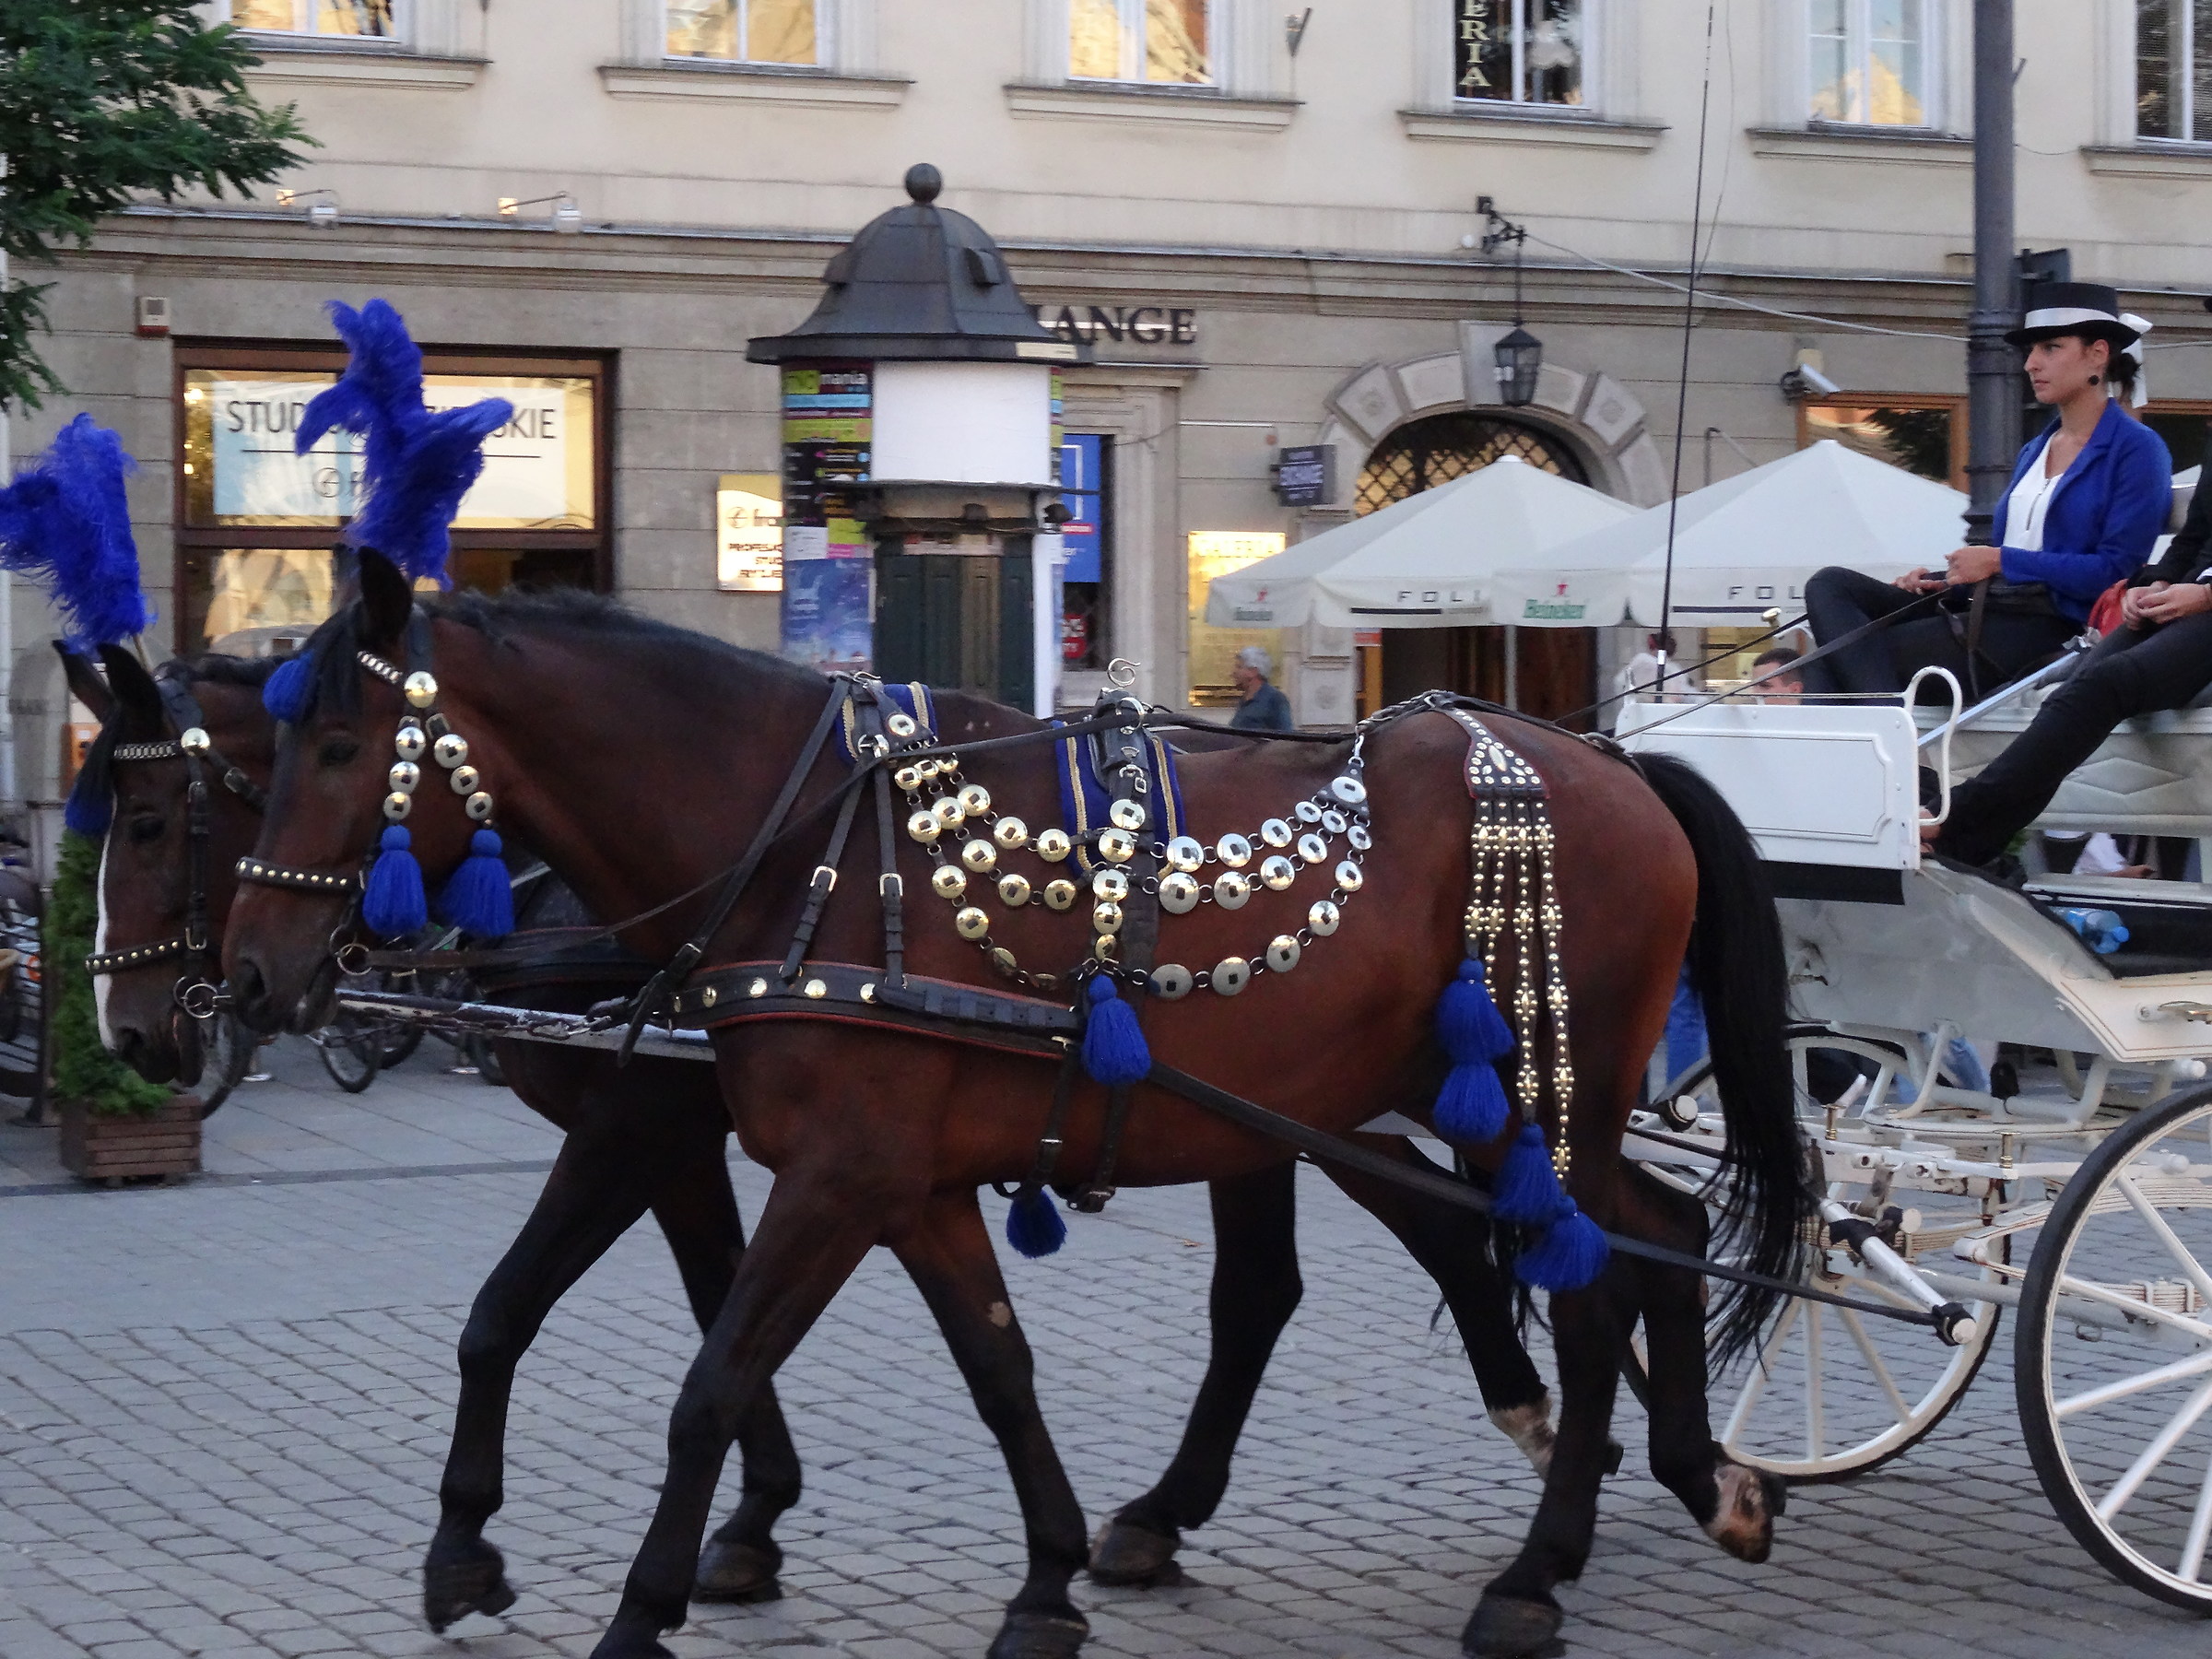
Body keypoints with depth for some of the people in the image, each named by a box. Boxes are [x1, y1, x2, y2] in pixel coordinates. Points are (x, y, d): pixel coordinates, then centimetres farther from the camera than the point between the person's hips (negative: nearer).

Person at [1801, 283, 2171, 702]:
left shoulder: (2136, 449, -2)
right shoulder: (2035, 450, 24)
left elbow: (2116, 570, -12)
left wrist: (2000, 561, -10)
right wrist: (1944, 581, 5)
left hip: (2049, 630, -9)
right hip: (1983, 608, 9)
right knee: (1830, 585, -12)